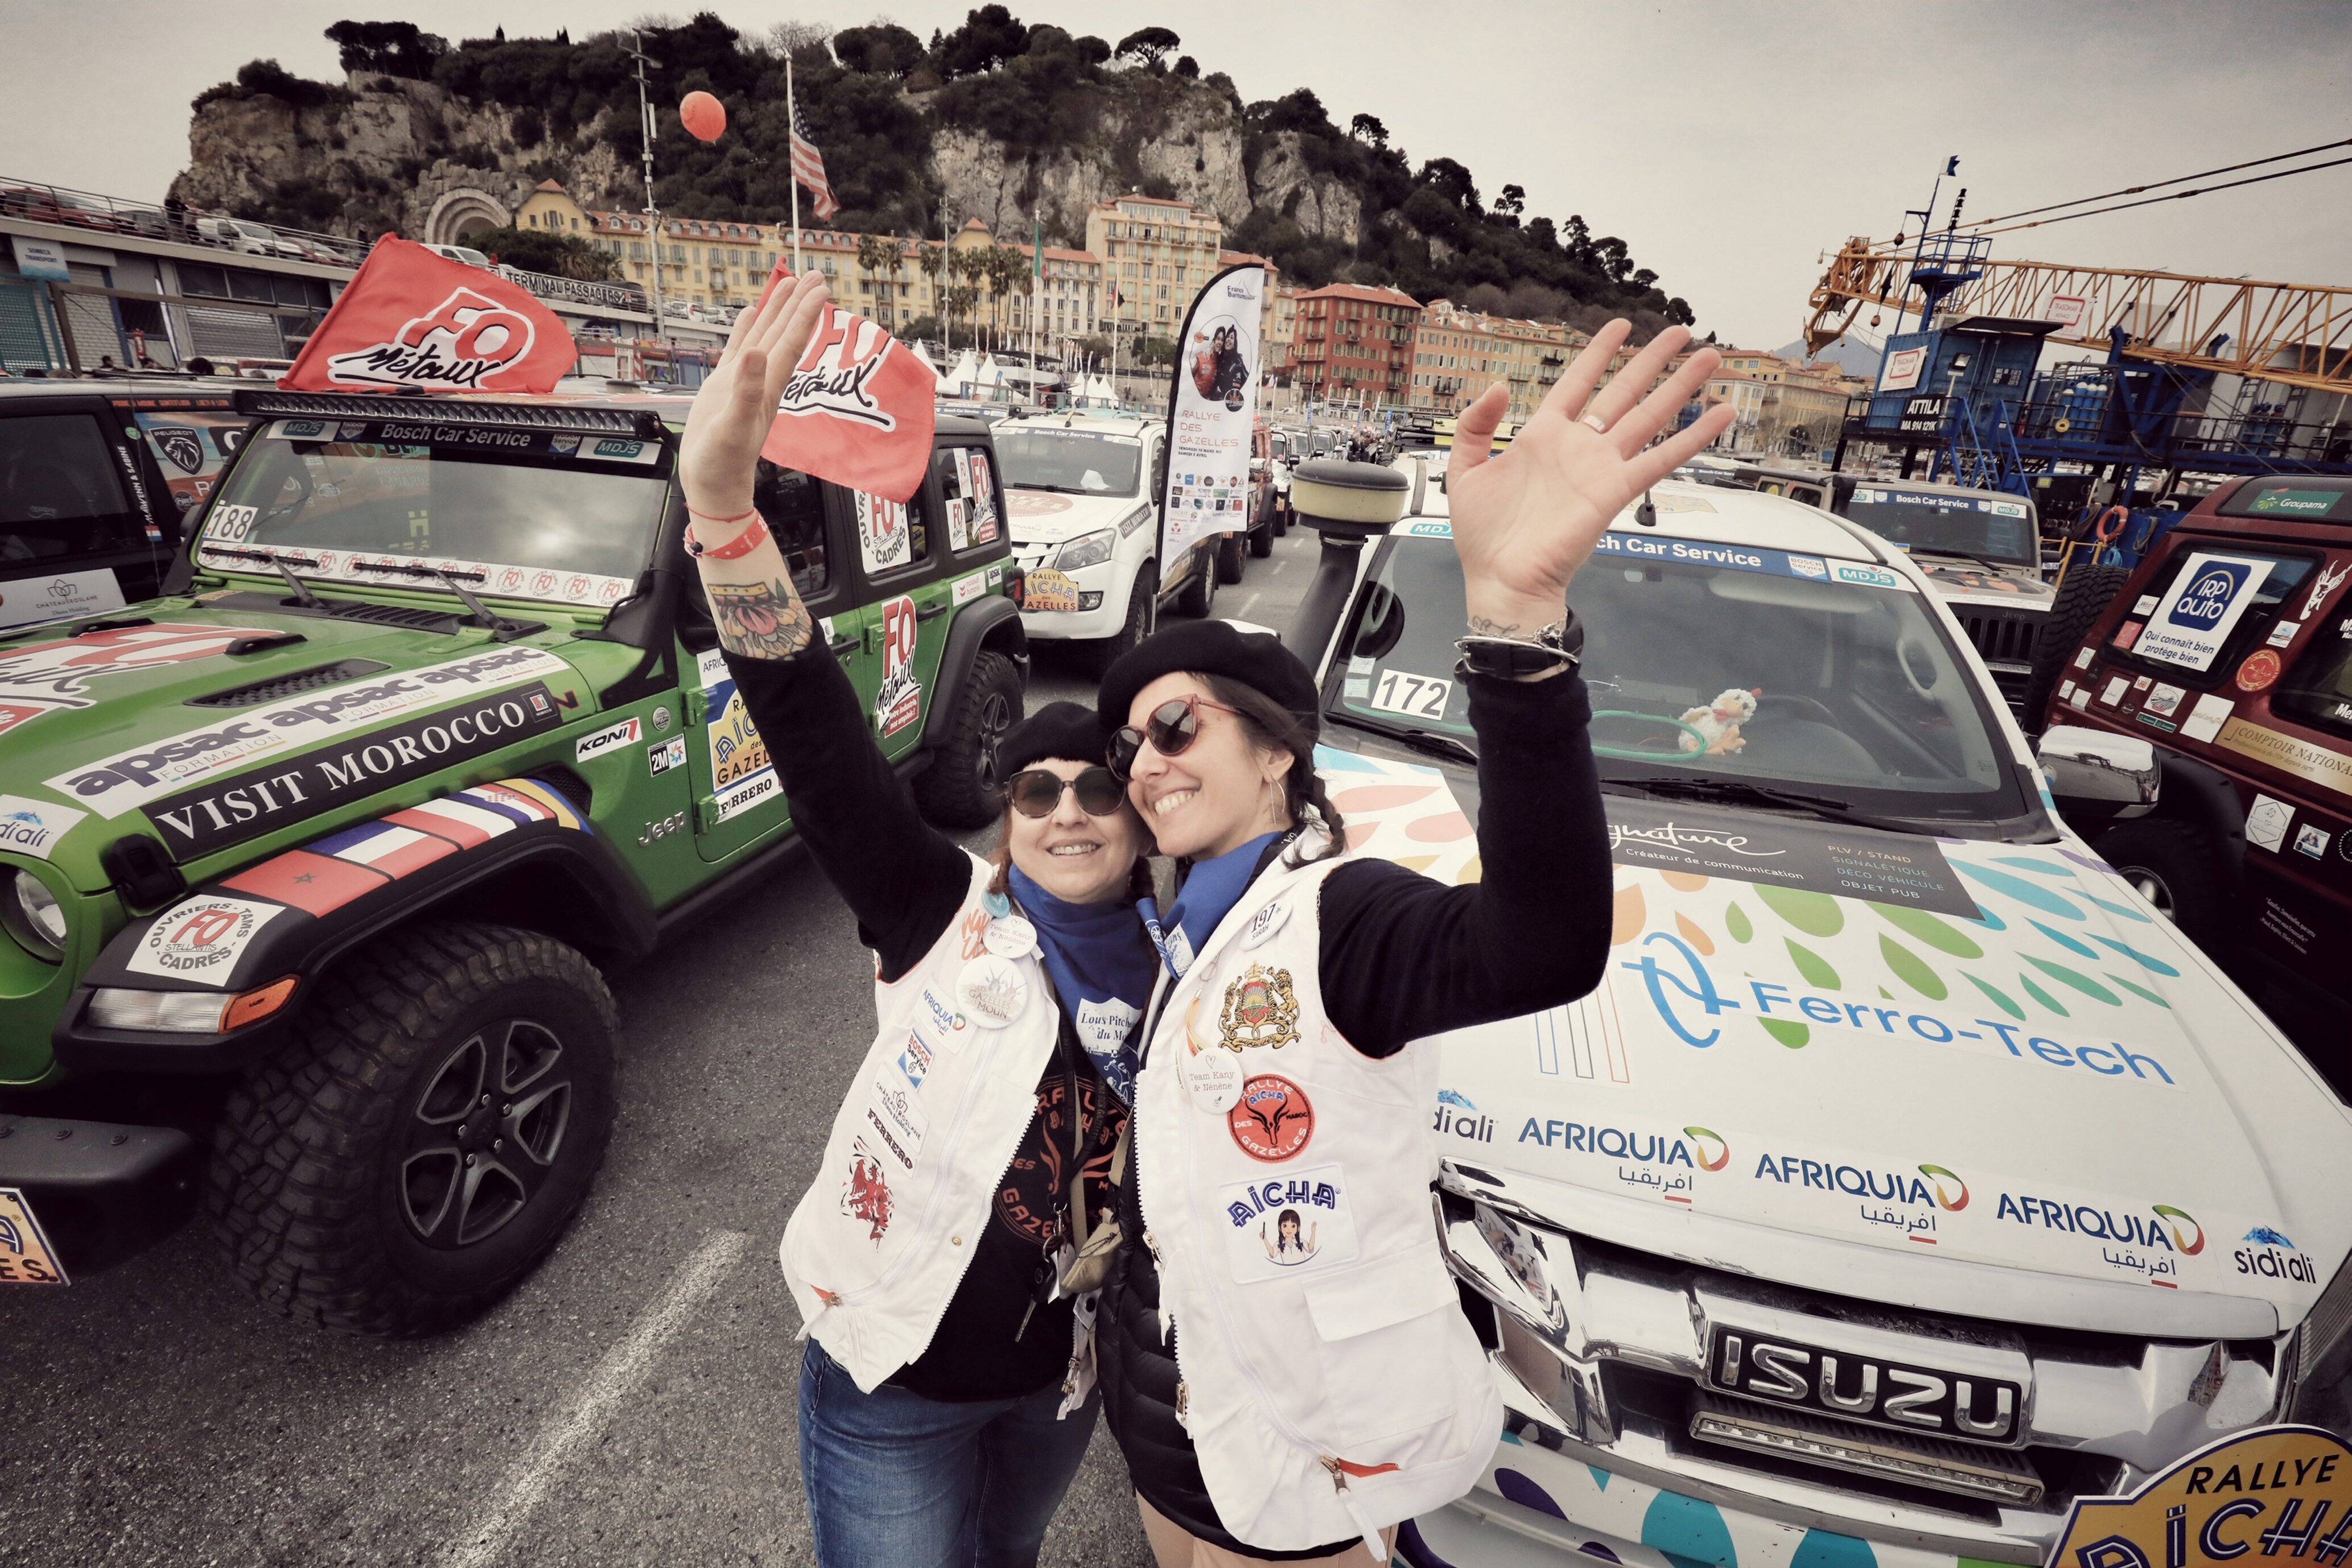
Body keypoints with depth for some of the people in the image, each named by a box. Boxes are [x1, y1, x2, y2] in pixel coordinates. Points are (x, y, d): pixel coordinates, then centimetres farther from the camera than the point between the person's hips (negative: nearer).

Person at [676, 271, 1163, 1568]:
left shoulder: (1166, 980, -8)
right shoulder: (947, 915, -18)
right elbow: (818, 740, -33)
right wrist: (725, 508, -43)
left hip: (1063, 1377, 4)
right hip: (895, 1382, -3)